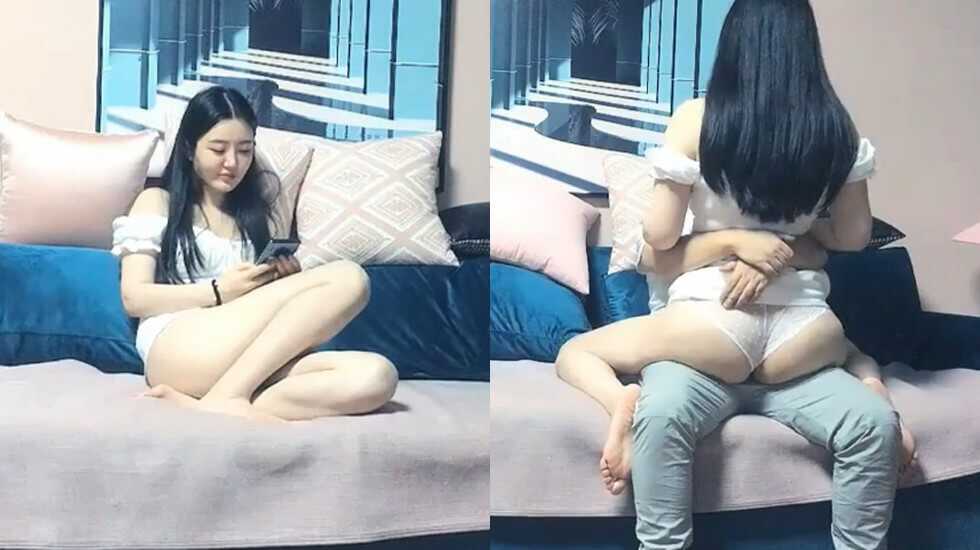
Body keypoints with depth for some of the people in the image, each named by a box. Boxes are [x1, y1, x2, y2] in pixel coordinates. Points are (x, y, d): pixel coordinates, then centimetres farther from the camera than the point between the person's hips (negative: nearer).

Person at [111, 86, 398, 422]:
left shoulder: (256, 212, 28)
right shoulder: (157, 202, 15)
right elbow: (134, 298, 4)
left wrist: (288, 279, 1)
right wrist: (220, 291, -7)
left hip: (252, 361, 5)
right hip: (178, 353, -5)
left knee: (376, 376, -29)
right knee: (347, 278, -23)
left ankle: (195, 402, -35)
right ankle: (228, 397, -33)